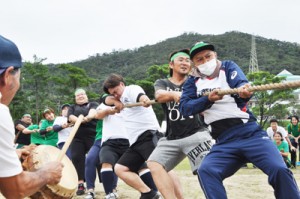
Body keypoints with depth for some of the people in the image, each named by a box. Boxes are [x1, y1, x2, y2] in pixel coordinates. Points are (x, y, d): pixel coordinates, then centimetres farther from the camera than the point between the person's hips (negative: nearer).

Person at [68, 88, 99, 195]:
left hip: (93, 135, -2)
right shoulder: (72, 107, 19)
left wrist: (88, 117, -36)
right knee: (76, 158, -7)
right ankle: (80, 185, -2)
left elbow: (93, 111, -12)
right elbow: (70, 117, -2)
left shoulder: (93, 104, 12)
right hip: (77, 137, 3)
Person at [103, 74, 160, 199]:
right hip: (136, 142, 10)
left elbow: (140, 95, -24)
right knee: (120, 169, 4)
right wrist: (116, 101, 2)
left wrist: (144, 99, -49)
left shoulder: (131, 89, -2)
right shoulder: (122, 99, 26)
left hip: (149, 135, -10)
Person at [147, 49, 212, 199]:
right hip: (171, 138, 2)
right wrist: (174, 94, -37)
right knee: (154, 164, -13)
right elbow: (159, 95, -13)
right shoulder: (162, 83, 11)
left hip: (195, 134, -2)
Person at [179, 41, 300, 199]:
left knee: (280, 170, -20)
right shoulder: (193, 82, 13)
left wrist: (243, 91, -38)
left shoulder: (228, 67, 7)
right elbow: (184, 108, -3)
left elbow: (241, 84, -14)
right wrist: (208, 99, -20)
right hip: (224, 142, 2)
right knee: (205, 171, -24)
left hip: (250, 133, -1)